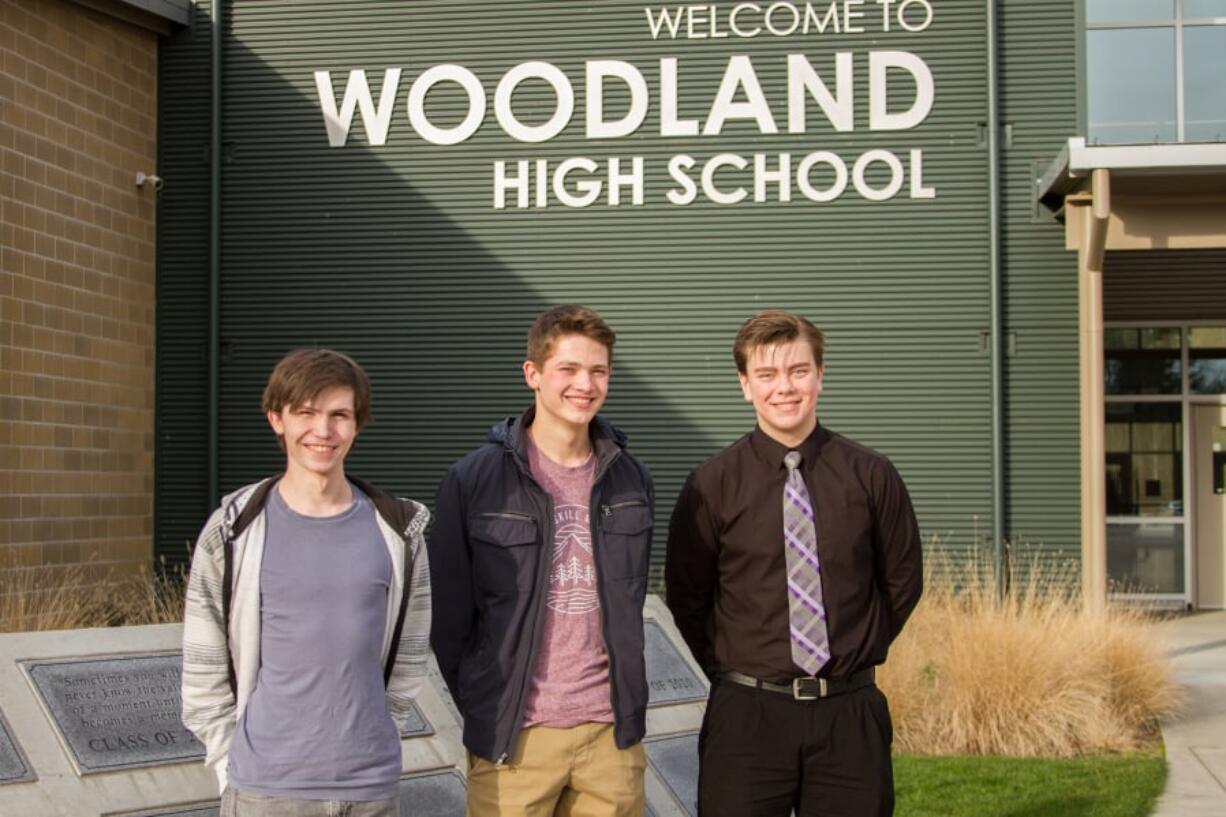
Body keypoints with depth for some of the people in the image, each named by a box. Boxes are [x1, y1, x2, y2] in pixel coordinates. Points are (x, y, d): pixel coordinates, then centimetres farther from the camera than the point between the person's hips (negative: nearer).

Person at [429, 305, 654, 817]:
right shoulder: (473, 481, -6)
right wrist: (478, 705, 0)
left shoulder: (630, 479, 6)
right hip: (514, 736, -3)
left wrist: (625, 693, 14)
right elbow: (449, 612, -2)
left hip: (612, 732, 3)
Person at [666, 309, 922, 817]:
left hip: (850, 715, 1)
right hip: (746, 716, -1)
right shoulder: (712, 486, -4)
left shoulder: (872, 477, 0)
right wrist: (733, 670, 7)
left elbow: (902, 582, 12)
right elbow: (685, 596, 6)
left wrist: (860, 652, 11)